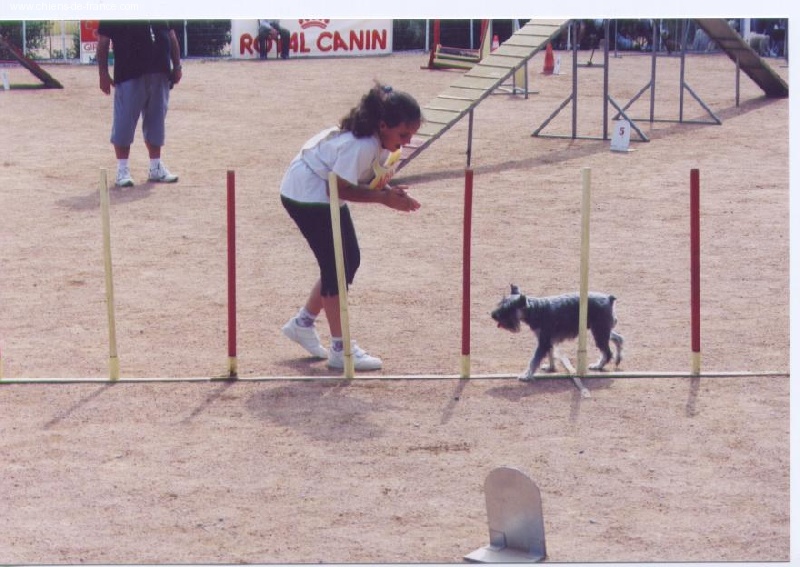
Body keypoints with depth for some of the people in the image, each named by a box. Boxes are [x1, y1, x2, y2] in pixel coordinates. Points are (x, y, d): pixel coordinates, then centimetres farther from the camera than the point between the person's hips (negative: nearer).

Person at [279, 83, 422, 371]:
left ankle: (303, 322, 26)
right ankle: (340, 349, -1)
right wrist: (384, 198, -32)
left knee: (349, 261, 11)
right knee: (336, 267, -9)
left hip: (327, 194, 10)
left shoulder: (383, 141, -5)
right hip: (307, 194, -10)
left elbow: (370, 179, 3)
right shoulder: (361, 146, -33)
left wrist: (389, 190, -18)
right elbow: (339, 187, -30)